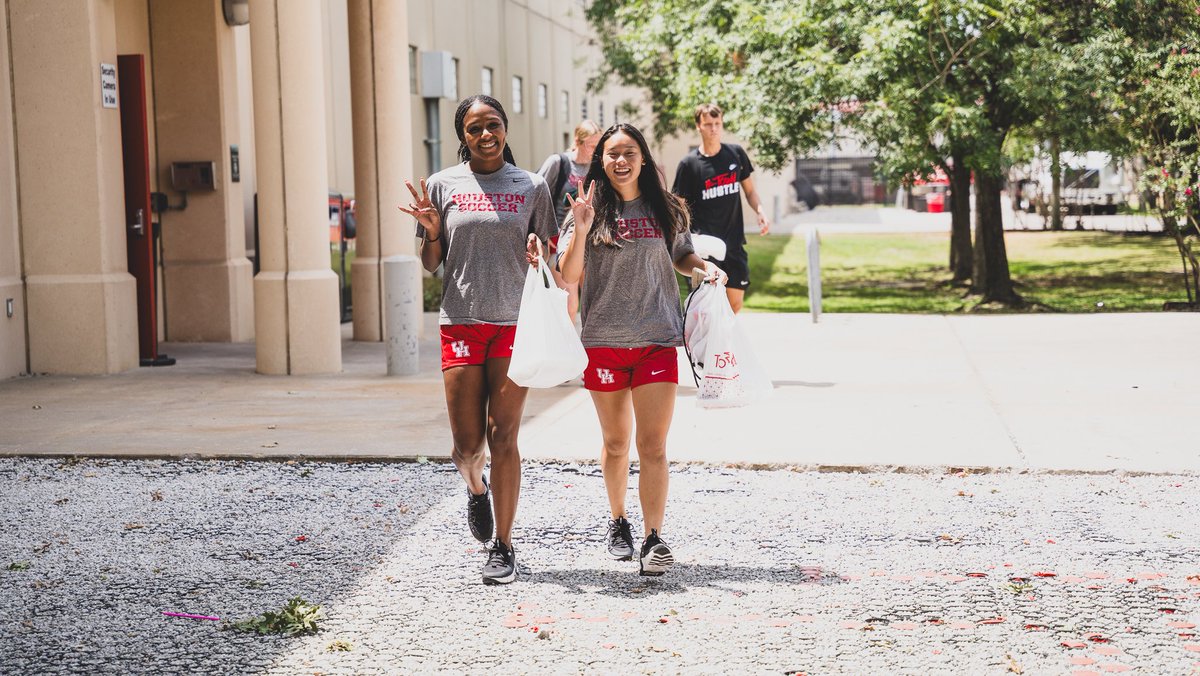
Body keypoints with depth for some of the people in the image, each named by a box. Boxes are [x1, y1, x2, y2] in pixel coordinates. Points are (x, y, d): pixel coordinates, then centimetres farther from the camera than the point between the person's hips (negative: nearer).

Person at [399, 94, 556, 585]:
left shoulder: (532, 187, 6)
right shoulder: (442, 185, 6)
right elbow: (431, 264, 9)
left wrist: (537, 252, -9)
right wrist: (431, 230, -10)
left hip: (514, 322, 0)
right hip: (460, 322, 1)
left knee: (503, 438, -3)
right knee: (467, 444, 1)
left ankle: (503, 547, 7)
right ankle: (476, 489, 38)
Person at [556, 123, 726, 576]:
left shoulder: (665, 210, 8)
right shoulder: (590, 211, 2)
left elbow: (681, 256, 23)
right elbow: (568, 276, -4)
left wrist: (705, 268, 4)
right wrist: (581, 230, -17)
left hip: (657, 339, 0)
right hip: (604, 340, 0)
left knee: (653, 445, -8)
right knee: (615, 442, 13)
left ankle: (653, 539, -9)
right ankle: (618, 523, 33)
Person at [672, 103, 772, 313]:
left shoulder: (736, 154, 5)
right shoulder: (689, 164, -4)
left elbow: (749, 190, 15)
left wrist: (760, 212, -4)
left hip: (733, 241, 4)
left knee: (735, 301, 5)